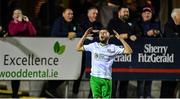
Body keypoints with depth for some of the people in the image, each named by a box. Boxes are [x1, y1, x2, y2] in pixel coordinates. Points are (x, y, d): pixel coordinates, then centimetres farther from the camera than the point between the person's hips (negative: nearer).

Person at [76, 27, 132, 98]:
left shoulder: (113, 48, 8)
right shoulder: (94, 46, 13)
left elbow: (128, 51, 1)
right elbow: (78, 48, 16)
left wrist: (120, 39, -4)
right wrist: (85, 35, 8)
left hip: (107, 79, 0)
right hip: (95, 78, 0)